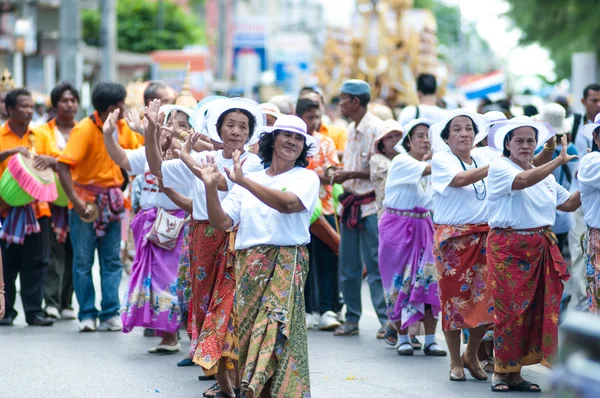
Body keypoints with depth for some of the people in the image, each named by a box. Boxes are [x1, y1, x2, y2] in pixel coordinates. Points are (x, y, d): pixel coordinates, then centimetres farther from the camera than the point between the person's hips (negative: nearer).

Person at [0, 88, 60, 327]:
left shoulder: (41, 136, 9)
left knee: (36, 262, 0)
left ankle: (34, 311, 5)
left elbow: (60, 162, 5)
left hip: (36, 208, 2)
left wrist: (49, 160, -16)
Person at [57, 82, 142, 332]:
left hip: (111, 199, 5)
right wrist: (75, 200, -28)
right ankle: (87, 315, 8)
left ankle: (110, 315, 7)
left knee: (112, 259, 4)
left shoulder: (123, 128, 3)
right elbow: (63, 164, -22)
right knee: (83, 260, 1)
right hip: (86, 201, -5)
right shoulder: (84, 130, -16)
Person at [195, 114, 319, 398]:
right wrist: (211, 187, -9)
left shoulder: (306, 178, 4)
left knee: (277, 330, -15)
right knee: (249, 332, 0)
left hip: (286, 265, -4)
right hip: (249, 265, 4)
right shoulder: (250, 180, 14)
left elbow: (288, 204, -18)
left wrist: (243, 182, -24)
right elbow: (222, 222, 7)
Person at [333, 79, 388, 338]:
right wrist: (339, 174, 6)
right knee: (348, 265, 10)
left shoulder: (376, 128, -13)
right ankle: (352, 319, 16)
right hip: (351, 202, 9)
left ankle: (386, 319, -5)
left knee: (376, 265, -8)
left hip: (370, 204, -9)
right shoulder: (351, 129, 15)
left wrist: (350, 175, -16)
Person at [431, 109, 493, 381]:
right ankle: (455, 362, 14)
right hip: (452, 238, -4)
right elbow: (460, 179, -23)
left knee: (486, 298, -1)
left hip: (483, 237, 4)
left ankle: (471, 354, 20)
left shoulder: (483, 161, 13)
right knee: (453, 298, 1)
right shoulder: (441, 159, -3)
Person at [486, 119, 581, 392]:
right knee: (511, 309, -7)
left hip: (541, 246, 6)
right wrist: (560, 161, -25)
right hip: (508, 246, -6)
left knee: (536, 309, 3)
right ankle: (501, 372, 4)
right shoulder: (499, 167, -5)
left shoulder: (545, 174, 16)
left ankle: (515, 372, 10)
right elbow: (523, 180, -26)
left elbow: (569, 204, 20)